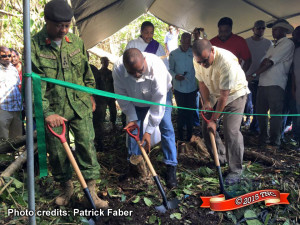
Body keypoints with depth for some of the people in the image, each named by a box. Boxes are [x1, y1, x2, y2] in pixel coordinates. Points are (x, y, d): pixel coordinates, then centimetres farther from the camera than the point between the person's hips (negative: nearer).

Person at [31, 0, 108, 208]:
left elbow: (87, 72, 15)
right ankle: (66, 187, 33)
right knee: (56, 152, 10)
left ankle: (91, 190, 12)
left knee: (87, 146, 0)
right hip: (53, 110, -1)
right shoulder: (34, 45, -8)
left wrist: (90, 95, 19)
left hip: (80, 107, 2)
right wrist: (46, 112, -18)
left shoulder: (77, 42, 3)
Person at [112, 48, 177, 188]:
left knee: (166, 128, -11)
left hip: (161, 94, -2)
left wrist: (149, 131, -36)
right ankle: (136, 160, 19)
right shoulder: (118, 69, -34)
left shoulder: (156, 66, -43)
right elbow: (123, 97, -17)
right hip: (136, 99, 3)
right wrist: (132, 118, -20)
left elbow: (159, 101, -38)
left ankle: (171, 167, -3)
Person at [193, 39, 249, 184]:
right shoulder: (198, 61, -15)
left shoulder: (227, 61, -35)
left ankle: (236, 170, 0)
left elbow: (224, 95, -31)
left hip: (235, 93, -6)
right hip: (214, 94, 6)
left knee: (231, 131, -16)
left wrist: (214, 119, -26)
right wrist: (206, 102, -12)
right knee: (206, 128, 2)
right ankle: (221, 159, 24)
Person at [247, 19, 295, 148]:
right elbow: (264, 61, 12)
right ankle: (263, 138, 22)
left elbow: (271, 62, -9)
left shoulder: (288, 44, 0)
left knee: (275, 112, -5)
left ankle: (274, 142, 3)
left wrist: (254, 75, -11)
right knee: (260, 110, 9)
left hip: (276, 84, -7)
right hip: (263, 83, 8)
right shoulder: (274, 45, 25)